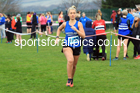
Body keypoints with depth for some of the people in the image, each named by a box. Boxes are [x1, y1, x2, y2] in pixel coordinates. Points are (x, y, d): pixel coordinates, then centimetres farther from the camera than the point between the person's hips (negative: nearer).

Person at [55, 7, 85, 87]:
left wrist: (76, 29, -22)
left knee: (74, 65, 12)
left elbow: (83, 36, -11)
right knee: (70, 60, -29)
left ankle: (72, 80, 37)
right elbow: (59, 29, 25)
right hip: (67, 46, -1)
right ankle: (69, 80, -18)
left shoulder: (79, 24, -3)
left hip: (76, 47, 1)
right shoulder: (65, 24, 2)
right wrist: (57, 37, 11)